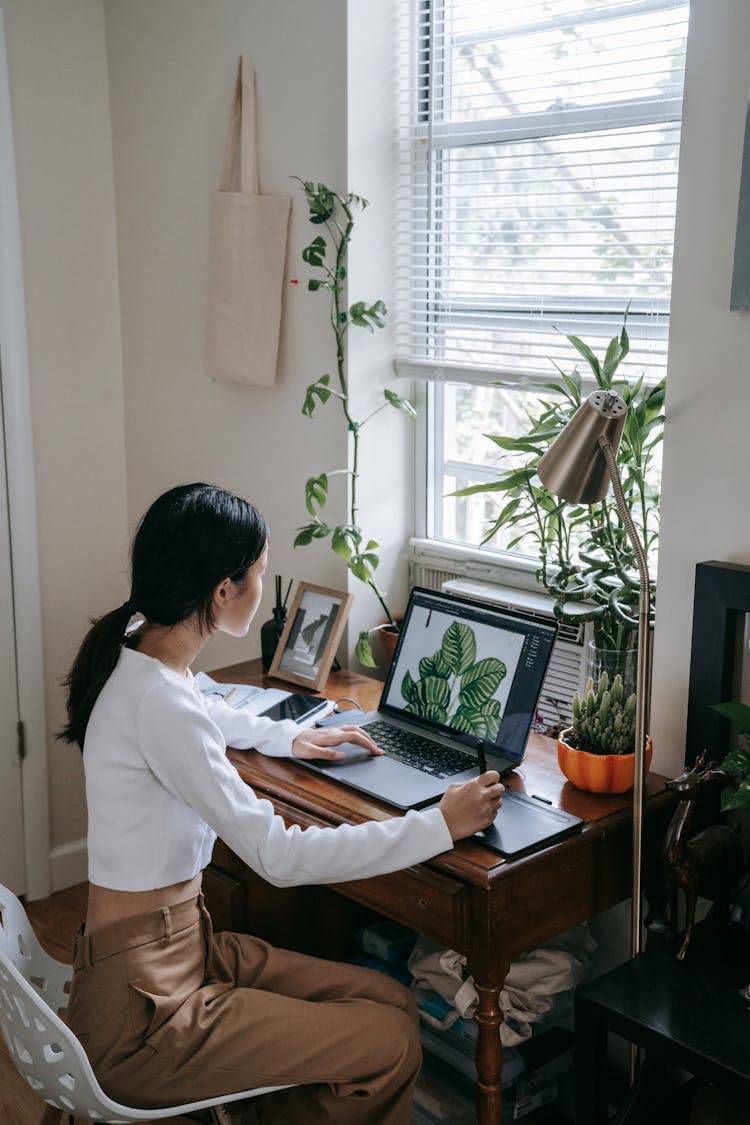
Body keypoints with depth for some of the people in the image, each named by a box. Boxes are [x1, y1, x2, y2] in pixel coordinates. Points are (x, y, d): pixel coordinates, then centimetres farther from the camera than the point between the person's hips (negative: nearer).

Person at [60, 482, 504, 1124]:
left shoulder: (140, 652, 2)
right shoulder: (159, 702, -27)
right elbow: (279, 856, -26)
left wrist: (290, 737, 19)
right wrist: (442, 825, -19)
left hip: (182, 945, 9)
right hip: (139, 1011, -9)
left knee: (391, 1002, 6)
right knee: (390, 1049, -9)